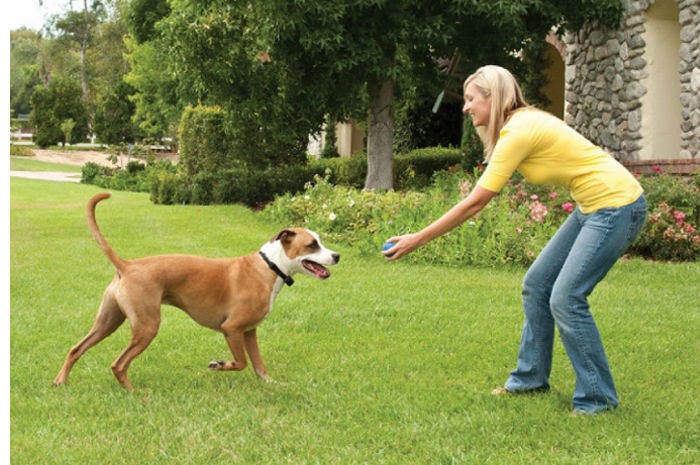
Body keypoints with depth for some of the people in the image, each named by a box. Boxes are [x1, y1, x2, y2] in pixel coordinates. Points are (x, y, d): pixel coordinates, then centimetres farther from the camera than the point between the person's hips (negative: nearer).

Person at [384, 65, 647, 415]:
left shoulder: (518, 132, -19)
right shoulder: (522, 122, 10)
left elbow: (474, 203, -18)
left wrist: (417, 240, -14)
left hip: (616, 205, -10)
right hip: (593, 206, 10)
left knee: (565, 297, -12)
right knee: (536, 285, 11)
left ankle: (597, 398, -2)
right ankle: (530, 377, 23)